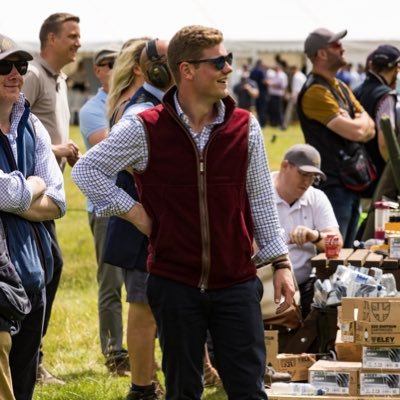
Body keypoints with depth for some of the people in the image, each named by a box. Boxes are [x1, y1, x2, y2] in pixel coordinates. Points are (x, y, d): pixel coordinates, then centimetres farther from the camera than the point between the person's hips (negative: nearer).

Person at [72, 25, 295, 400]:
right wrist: (133, 211, -5)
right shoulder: (146, 129, -6)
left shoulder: (245, 127, 2)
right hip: (174, 284, -2)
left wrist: (280, 261, 7)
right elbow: (86, 170, 2)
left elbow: (260, 199, 9)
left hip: (237, 282, 2)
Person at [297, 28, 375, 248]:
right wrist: (363, 120, 1)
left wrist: (356, 124, -11)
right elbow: (356, 132, -21)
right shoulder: (316, 92, -15)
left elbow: (370, 130, 11)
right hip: (331, 185, -9)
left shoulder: (341, 88, 15)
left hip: (351, 180, 9)